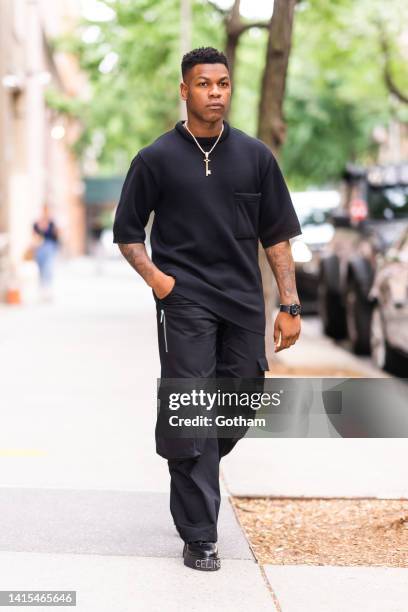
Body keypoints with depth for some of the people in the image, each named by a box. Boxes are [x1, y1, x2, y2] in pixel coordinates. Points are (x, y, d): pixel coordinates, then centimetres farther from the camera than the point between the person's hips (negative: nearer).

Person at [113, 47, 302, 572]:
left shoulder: (255, 156, 8)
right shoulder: (156, 159, 1)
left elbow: (277, 236, 9)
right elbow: (127, 232, 7)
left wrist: (289, 305, 2)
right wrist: (154, 276, -11)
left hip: (244, 304, 3)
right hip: (185, 302, -3)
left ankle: (191, 472, 37)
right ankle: (199, 536, 1)